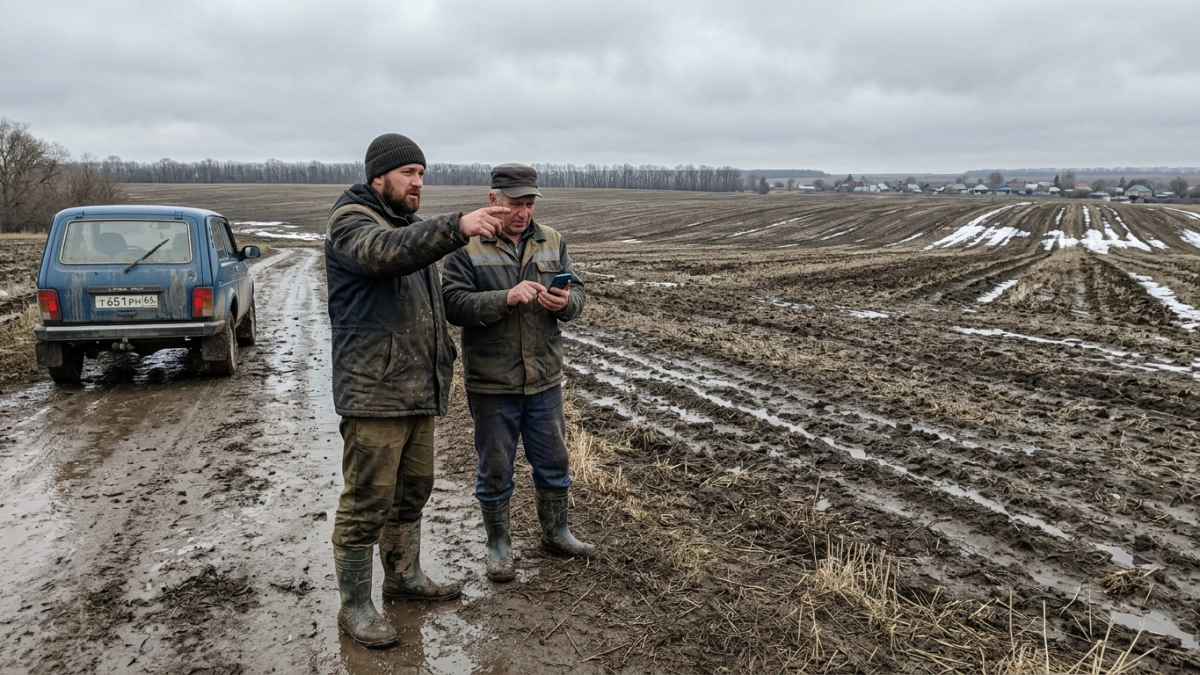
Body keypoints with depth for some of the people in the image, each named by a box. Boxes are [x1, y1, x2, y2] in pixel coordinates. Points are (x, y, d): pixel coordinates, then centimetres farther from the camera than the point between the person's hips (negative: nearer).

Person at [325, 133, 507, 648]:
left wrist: (444, 356, 18)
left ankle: (404, 576, 35)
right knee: (366, 504, -1)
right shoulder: (351, 222, -9)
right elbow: (385, 252, -34)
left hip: (418, 391, 9)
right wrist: (457, 227, -46)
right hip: (373, 393, -9)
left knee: (413, 491, 19)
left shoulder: (410, 228, 19)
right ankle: (354, 606, 12)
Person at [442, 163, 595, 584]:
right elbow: (454, 305, -17)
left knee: (553, 462, 16)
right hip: (491, 384, -4)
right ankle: (498, 546, 27)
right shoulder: (467, 247, -8)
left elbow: (577, 294, 5)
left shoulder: (551, 241, 5)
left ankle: (556, 534, 36)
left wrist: (565, 303, -19)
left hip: (545, 379, 4)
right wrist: (507, 298, -30)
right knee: (495, 470, 10)